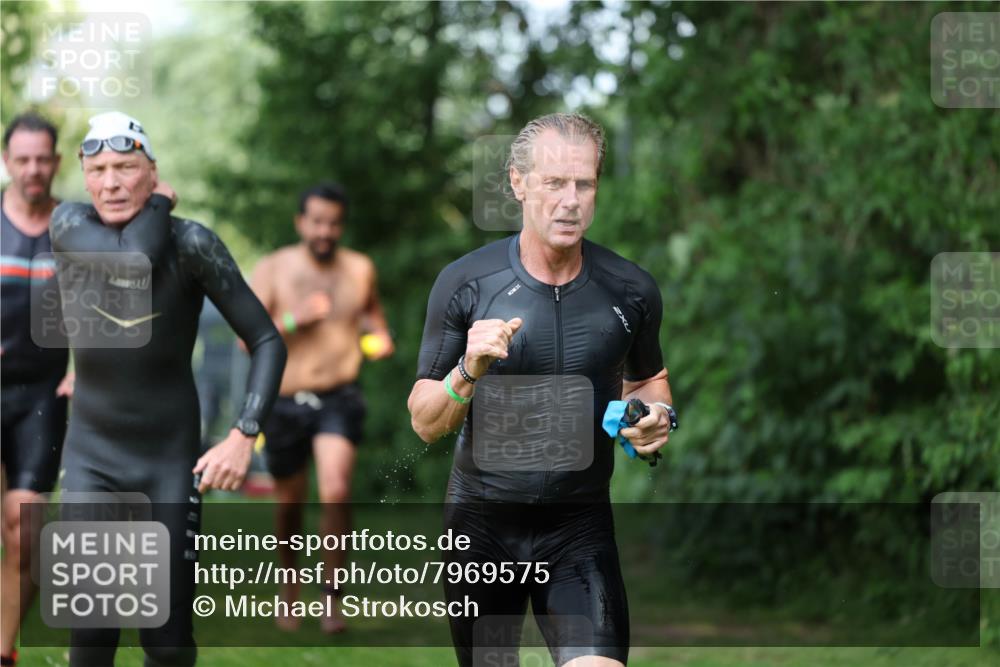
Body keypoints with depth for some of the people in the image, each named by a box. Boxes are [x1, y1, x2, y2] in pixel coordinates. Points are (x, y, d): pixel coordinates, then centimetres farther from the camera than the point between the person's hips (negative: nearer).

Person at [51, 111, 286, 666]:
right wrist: (158, 206, -11)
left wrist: (244, 436, -20)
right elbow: (134, 260, -29)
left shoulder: (191, 243, -13)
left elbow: (267, 341, -10)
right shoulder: (68, 225, -8)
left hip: (172, 455, -1)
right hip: (91, 453, 1)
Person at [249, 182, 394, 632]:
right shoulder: (273, 270, -3)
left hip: (338, 399, 0)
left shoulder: (359, 270, 4)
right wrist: (293, 321, -21)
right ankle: (290, 584, 36)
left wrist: (381, 337, 5)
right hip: (285, 403, 0)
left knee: (336, 491, -21)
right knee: (289, 504, 12)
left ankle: (333, 596, -9)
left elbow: (371, 310, 26)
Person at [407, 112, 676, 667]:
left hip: (580, 523, 0)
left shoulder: (631, 291, -3)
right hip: (481, 521, 0)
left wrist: (655, 415, -6)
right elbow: (425, 424, -5)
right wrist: (468, 372, -24)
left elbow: (647, 380, 17)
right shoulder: (464, 283, -8)